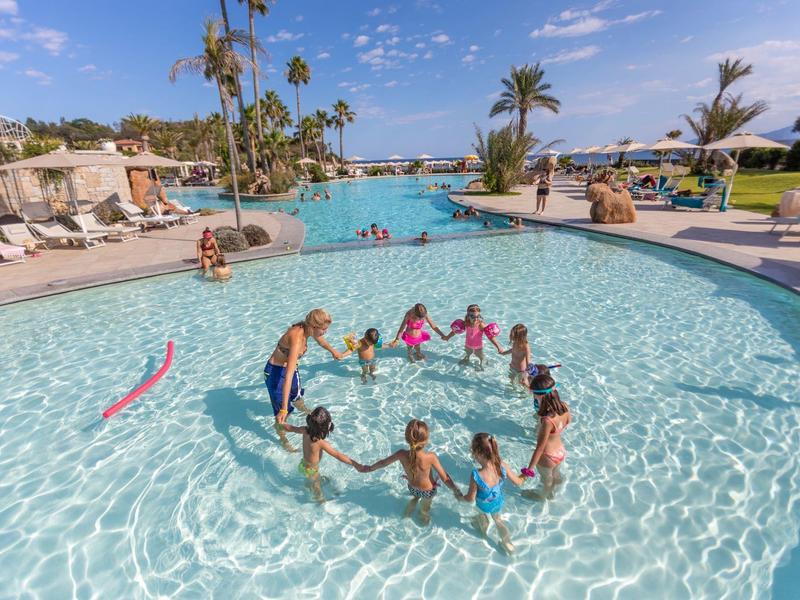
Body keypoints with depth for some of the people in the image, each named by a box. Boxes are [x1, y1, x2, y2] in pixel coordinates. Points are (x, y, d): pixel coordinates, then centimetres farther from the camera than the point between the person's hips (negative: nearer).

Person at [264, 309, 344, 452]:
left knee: (296, 395, 33)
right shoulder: (297, 338, -39)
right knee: (283, 412, 3)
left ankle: (305, 411, 64)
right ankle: (283, 440, 29)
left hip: (289, 367, 8)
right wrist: (283, 409, -45)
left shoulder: (306, 330, -14)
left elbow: (319, 339, 12)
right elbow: (288, 376, -43)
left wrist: (332, 351, 31)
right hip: (276, 372, -8)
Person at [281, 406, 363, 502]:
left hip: (303, 464, 6)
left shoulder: (305, 431, -21)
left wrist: (281, 424, 18)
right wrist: (355, 464, -36)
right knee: (317, 487, 23)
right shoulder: (321, 442, -39)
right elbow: (338, 455, -39)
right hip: (310, 470, -5)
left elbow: (291, 428, -2)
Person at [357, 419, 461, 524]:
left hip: (412, 488, 2)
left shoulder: (401, 455, -31)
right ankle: (424, 517, 58)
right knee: (425, 508, 33)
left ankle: (409, 511, 58)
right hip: (428, 491, -2)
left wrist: (369, 468, 6)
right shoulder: (431, 457, -39)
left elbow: (383, 462, -13)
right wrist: (455, 489, -8)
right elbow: (445, 478, -27)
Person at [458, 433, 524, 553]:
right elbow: (518, 482, -14)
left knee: (481, 514, 35)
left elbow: (470, 498, -25)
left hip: (485, 506, -2)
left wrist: (460, 497, -3)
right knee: (497, 518, 36)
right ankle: (508, 543, 54)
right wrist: (524, 477, 10)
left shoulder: (476, 476, -42)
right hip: (499, 502, 2)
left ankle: (484, 527, 66)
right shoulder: (502, 465, -31)